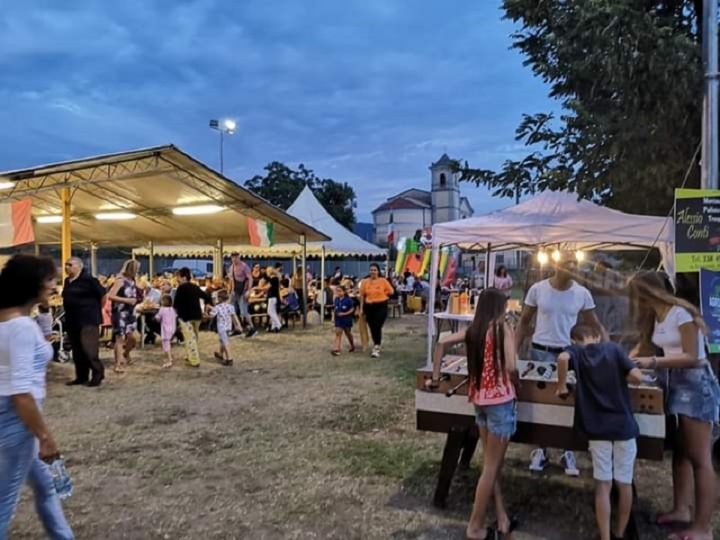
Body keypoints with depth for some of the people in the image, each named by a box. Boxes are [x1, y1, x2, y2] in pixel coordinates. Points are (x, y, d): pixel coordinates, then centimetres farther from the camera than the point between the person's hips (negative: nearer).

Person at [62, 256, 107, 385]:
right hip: (72, 320, 8)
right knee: (77, 350, 11)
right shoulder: (67, 281, 11)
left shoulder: (87, 279, -12)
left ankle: (98, 373, 1)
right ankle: (81, 376, 18)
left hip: (88, 319, -8)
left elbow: (103, 294, -10)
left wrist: (97, 309, -2)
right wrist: (69, 313, 17)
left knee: (88, 348, -12)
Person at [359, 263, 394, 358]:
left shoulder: (383, 281, -5)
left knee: (377, 327, -11)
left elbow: (391, 291, 5)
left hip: (381, 306, -3)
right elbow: (362, 295, 3)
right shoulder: (365, 281, -1)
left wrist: (381, 295, 1)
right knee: (372, 327, 11)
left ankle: (376, 349, -8)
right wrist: (361, 308, 1)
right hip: (369, 307, 3)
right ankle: (378, 343, 34)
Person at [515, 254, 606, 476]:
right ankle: (541, 449, 23)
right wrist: (514, 349, -3)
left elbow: (595, 325, 5)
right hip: (540, 352, 0)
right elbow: (524, 321, 2)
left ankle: (567, 452, 23)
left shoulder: (582, 294, -5)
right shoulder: (537, 289, -7)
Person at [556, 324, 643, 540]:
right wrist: (618, 379, 12)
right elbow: (637, 377, -7)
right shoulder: (613, 348, 3)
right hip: (624, 425, 1)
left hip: (597, 428, -1)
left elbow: (563, 358, -23)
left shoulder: (576, 351, 1)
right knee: (624, 483, 15)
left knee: (603, 484, 6)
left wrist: (562, 387, -11)